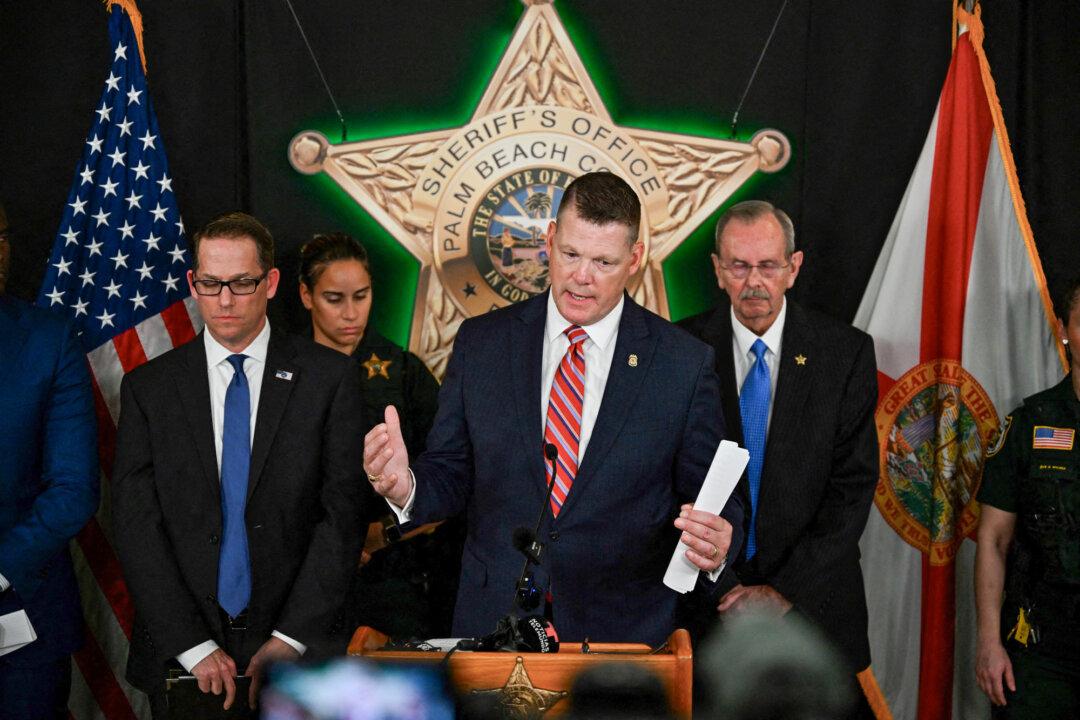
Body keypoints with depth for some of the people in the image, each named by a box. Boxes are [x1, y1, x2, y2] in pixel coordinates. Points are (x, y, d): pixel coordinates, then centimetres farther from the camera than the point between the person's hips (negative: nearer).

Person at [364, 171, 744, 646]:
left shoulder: (685, 364, -5)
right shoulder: (480, 344, 1)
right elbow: (451, 476, 3)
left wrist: (717, 543, -23)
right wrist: (405, 486, -19)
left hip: (624, 627, -1)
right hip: (492, 622, 1)